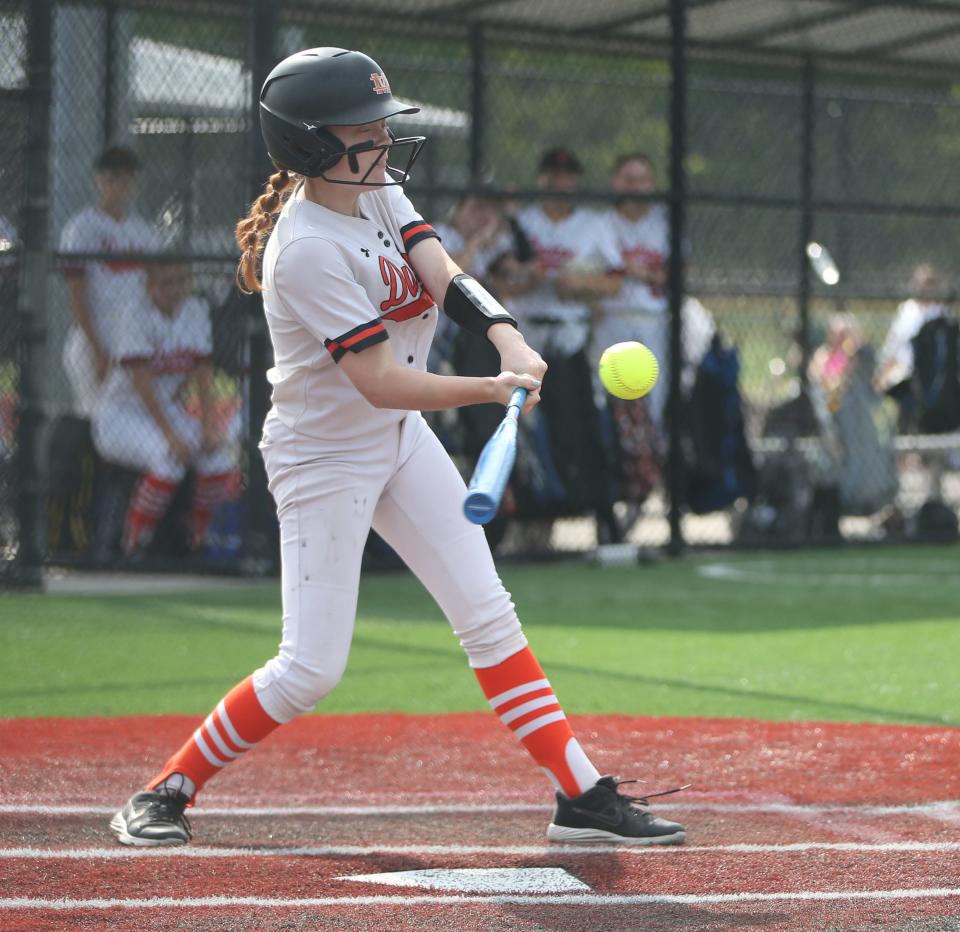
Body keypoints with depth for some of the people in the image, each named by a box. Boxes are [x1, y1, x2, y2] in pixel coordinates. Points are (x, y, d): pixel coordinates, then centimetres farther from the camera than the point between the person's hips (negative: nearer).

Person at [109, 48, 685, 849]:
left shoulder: (377, 188, -2)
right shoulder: (307, 249, -27)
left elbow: (446, 278, -13)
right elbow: (380, 383, -29)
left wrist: (512, 343, -31)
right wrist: (490, 390, -38)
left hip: (400, 441, 8)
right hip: (323, 458, -8)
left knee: (488, 616, 5)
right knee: (312, 669, -7)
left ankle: (583, 797, 7)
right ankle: (163, 794, 8)